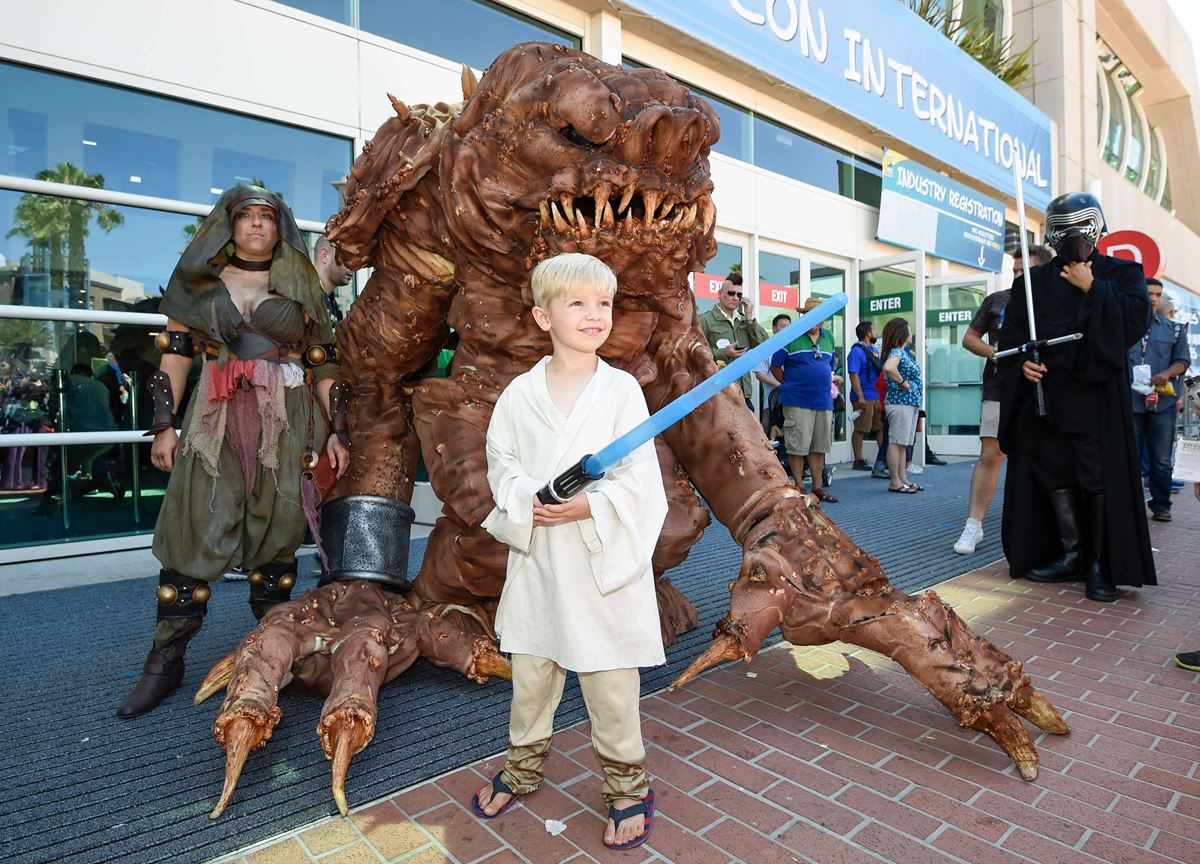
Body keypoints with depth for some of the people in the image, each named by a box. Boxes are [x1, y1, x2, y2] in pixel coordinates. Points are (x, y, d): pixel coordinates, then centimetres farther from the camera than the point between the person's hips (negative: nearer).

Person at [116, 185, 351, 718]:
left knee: (276, 534, 1)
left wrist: (336, 431, 1)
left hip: (286, 424, 0)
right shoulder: (200, 280, 14)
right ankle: (165, 660, 8)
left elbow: (324, 362, 8)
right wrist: (164, 425, 2)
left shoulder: (299, 286, 12)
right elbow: (175, 353, 10)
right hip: (215, 419, 1)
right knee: (195, 531, -3)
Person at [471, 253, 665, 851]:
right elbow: (500, 461, 5)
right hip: (537, 557, 3)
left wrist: (591, 505, -21)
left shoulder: (622, 390, -5)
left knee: (610, 681, 9)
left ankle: (627, 784, 33)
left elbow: (639, 476, -8)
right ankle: (522, 766, 43)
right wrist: (524, 501, -13)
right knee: (530, 672, 18)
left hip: (604, 558, -2)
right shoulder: (520, 393, 1)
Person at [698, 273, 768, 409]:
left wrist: (749, 316, 1)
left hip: (743, 393, 6)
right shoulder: (705, 320, -3)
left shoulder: (744, 320, 17)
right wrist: (723, 353, -19)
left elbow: (764, 345, 5)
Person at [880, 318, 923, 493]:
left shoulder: (904, 352, 17)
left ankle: (902, 478, 17)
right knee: (896, 442, -7)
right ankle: (895, 482, -4)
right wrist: (902, 382, -20)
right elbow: (889, 368, -32)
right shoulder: (896, 352, -12)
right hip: (900, 403, -10)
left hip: (910, 403, 10)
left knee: (904, 444, 12)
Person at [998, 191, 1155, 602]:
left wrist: (1092, 288, -8)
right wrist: (1021, 362, -5)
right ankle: (1070, 553, 18)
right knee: (1054, 474, 6)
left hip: (1097, 394, -3)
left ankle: (1100, 563, 5)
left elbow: (1136, 318, -8)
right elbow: (1010, 333, 12)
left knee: (1100, 478, -4)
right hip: (1046, 394, 3)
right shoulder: (1035, 281, 14)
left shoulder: (1121, 273, 8)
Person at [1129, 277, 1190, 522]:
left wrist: (1166, 374, -12)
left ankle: (1161, 505, 15)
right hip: (1130, 401, -2)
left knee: (1162, 460, 5)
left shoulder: (1174, 329, 11)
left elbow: (1183, 360, 8)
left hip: (1163, 401, 2)